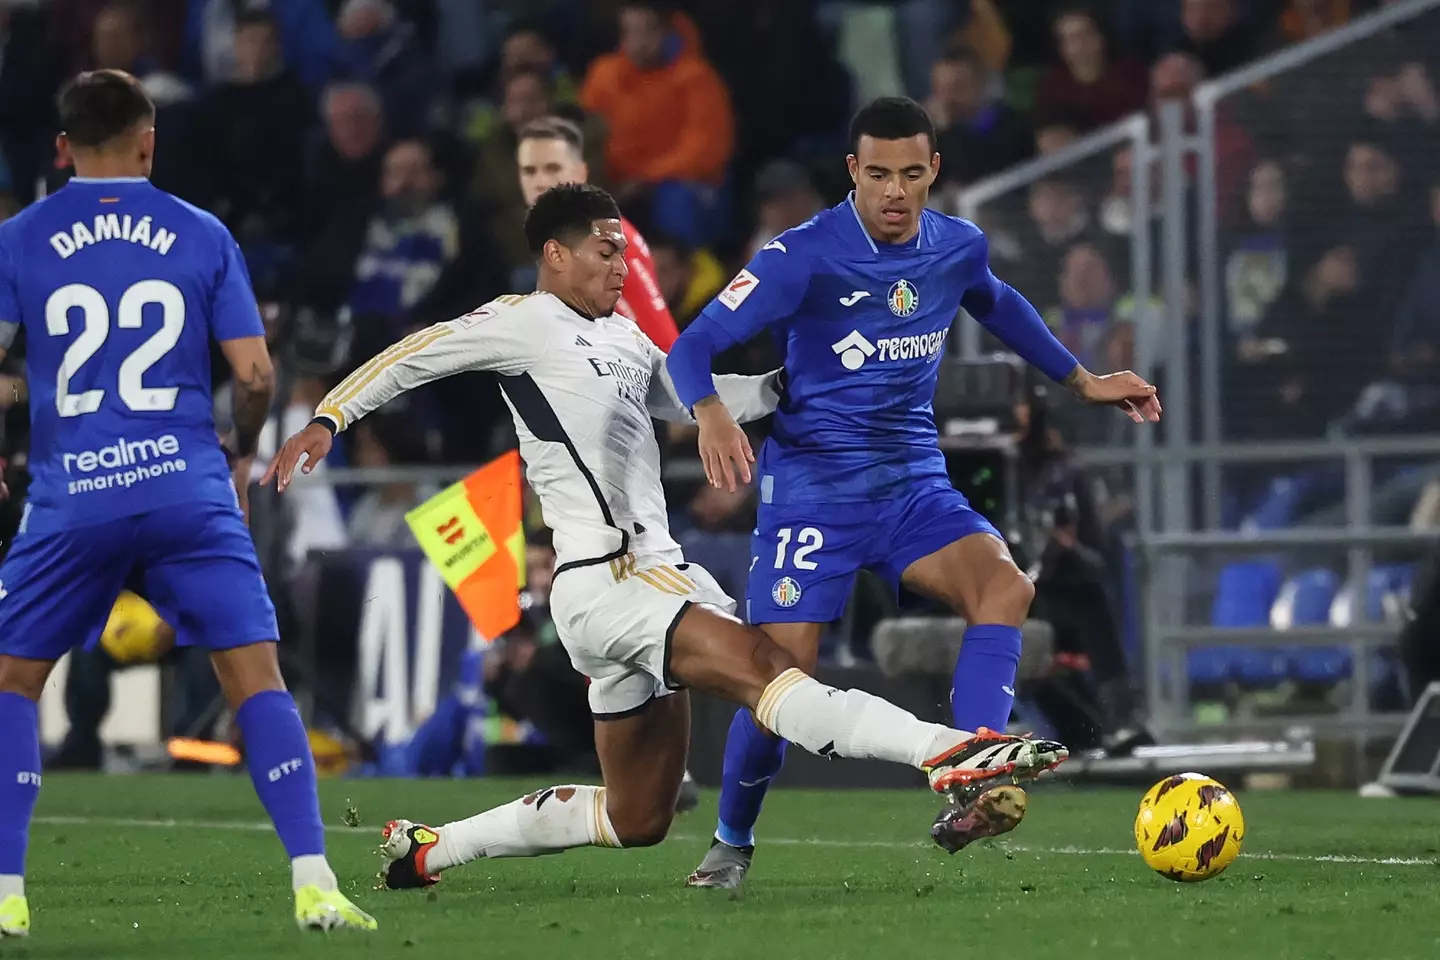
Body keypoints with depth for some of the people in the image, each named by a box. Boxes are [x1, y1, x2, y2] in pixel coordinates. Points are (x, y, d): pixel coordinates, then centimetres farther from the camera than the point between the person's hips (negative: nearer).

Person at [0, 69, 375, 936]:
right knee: (257, 677, 2)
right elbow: (255, 375, 2)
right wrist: (244, 455, 21)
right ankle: (314, 882, -9)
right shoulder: (203, 237, 5)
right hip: (187, 489, 0)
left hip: (70, 500, 0)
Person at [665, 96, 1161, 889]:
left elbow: (999, 307, 28)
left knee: (1005, 586, -25)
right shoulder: (804, 256, -14)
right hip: (812, 488, -4)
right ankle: (732, 843, 16)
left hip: (912, 483, 4)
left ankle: (969, 800, -31)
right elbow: (693, 346, -17)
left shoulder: (959, 248, 3)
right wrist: (711, 414, -38)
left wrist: (1083, 382, 31)